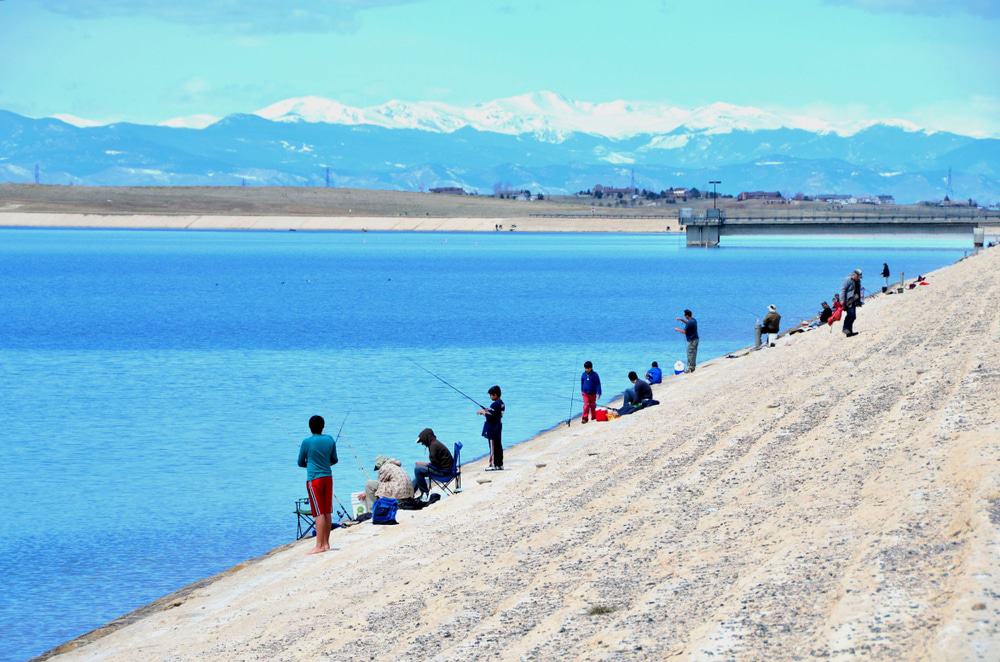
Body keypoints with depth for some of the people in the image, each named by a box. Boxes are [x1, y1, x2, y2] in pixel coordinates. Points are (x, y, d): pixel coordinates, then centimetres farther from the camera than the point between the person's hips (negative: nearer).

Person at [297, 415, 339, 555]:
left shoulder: (307, 442, -9)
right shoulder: (330, 440, 3)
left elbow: (300, 463, 1)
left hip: (314, 479, -5)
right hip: (328, 478, 5)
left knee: (319, 513, -7)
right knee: (327, 512, 9)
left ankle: (319, 545, -8)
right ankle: (326, 543, 14)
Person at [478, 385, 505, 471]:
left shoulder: (494, 405, -19)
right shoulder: (501, 404, 10)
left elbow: (491, 416, -22)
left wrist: (483, 412, -8)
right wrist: (487, 411, 13)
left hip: (492, 428, -9)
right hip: (498, 427, 9)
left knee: (493, 447, -6)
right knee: (498, 446, 12)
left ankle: (493, 464, -6)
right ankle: (500, 464, 15)